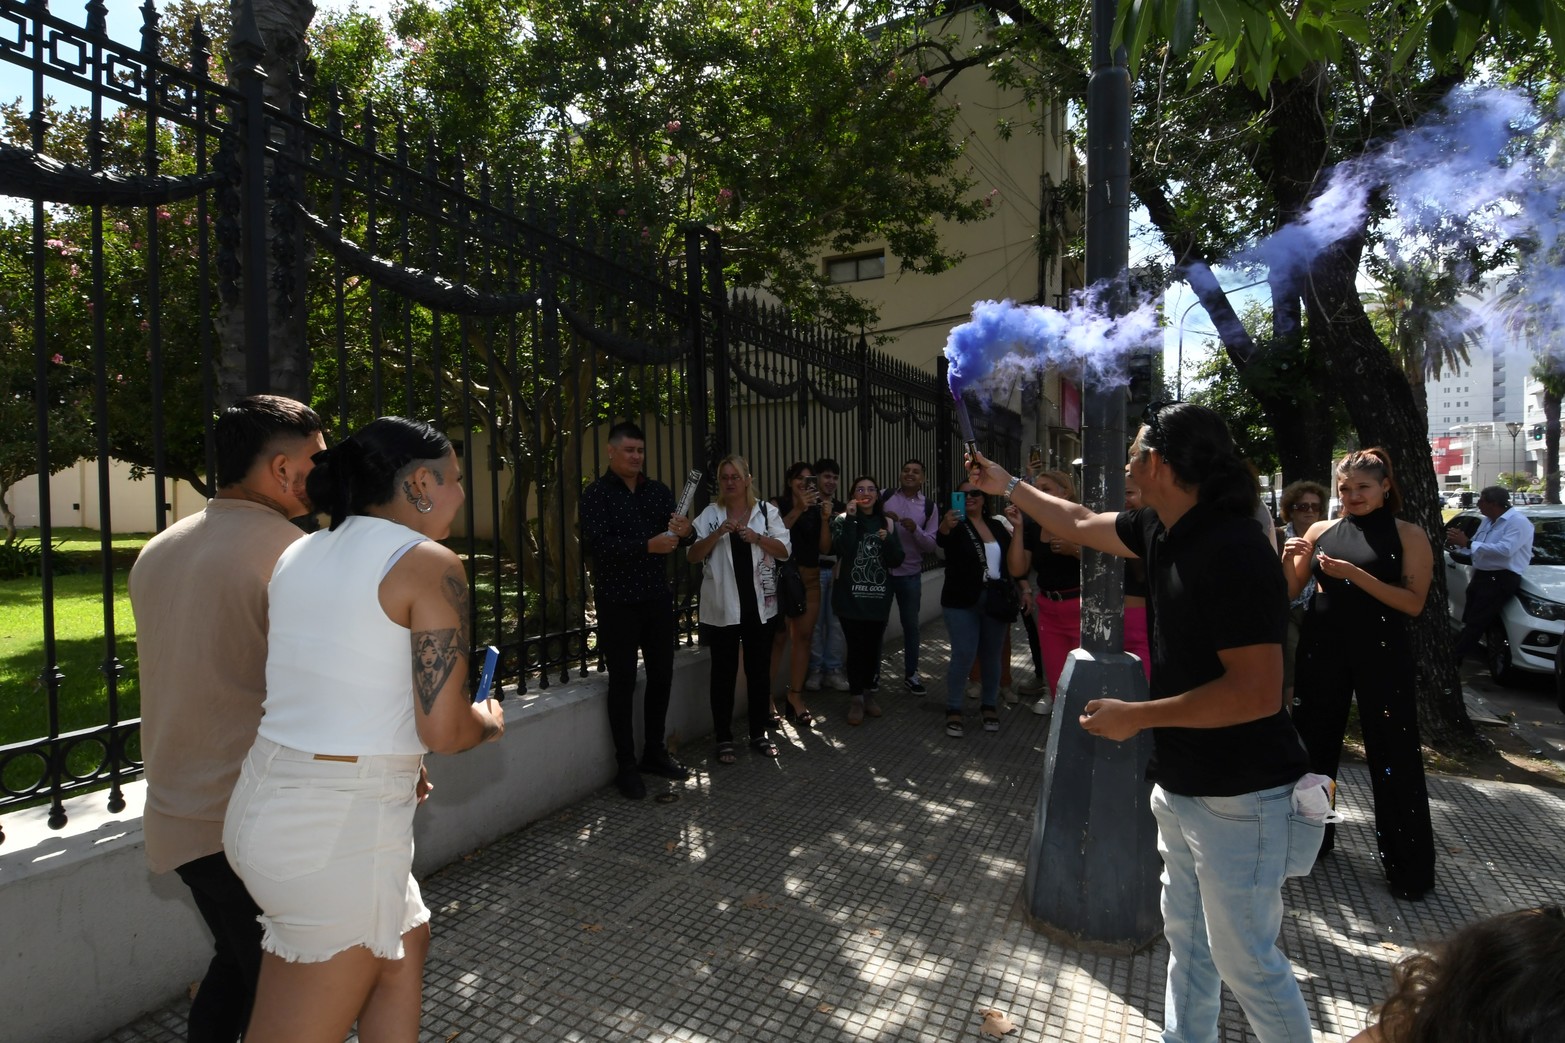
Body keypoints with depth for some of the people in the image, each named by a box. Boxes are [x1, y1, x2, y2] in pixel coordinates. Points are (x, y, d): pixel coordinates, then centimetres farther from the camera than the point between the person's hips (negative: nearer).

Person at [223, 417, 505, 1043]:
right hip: (343, 826, -8)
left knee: (405, 944, 28)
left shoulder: (296, 554, 8)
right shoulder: (430, 564, -15)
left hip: (264, 800, 8)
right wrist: (489, 722, 5)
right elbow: (444, 731, -17)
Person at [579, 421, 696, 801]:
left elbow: (676, 539, 5)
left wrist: (684, 531, -20)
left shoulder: (658, 491, 9)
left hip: (658, 597, 5)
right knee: (623, 683, 3)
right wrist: (648, 545, -31)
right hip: (618, 602, -5)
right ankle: (627, 766, 15)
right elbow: (599, 543, -19)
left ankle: (655, 753, 29)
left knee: (661, 676, 12)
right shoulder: (596, 494, -6)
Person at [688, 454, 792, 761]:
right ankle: (724, 739, 16)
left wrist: (756, 537, -16)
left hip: (758, 605, 1)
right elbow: (693, 556, -6)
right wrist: (718, 533, -19)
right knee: (724, 673, 6)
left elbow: (784, 551, -2)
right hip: (723, 607, -1)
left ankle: (759, 733, 24)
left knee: (759, 671, 10)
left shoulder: (767, 512, 3)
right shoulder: (710, 514, 1)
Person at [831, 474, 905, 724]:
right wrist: (850, 518, -19)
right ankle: (856, 698, 10)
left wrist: (888, 540, -14)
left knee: (873, 647, 9)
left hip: (879, 597, 3)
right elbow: (843, 552, -18)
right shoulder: (843, 520, -1)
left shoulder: (886, 522, 8)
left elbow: (896, 560, 4)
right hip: (851, 597, -3)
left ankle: (868, 693, 26)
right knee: (856, 648, -2)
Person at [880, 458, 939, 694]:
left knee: (911, 625, 12)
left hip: (910, 574, 1)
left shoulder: (929, 507, 0)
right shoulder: (884, 497, -2)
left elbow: (931, 545, -3)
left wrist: (915, 529, -20)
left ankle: (911, 675, 27)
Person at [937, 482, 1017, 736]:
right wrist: (945, 527, -51)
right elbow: (941, 541, -27)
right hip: (962, 602, -4)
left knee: (991, 656, 11)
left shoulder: (997, 526, 10)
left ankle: (989, 706, 26)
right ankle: (953, 710, 5)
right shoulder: (956, 524, -4)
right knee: (963, 656, -7)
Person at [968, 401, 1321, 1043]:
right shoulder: (1163, 531, 1)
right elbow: (1080, 525, 19)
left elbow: (1257, 692, -28)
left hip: (1239, 797, -8)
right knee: (1186, 937, 22)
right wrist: (1008, 486, 28)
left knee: (1244, 958, 9)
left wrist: (1136, 717, -22)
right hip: (1179, 784, 9)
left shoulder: (1233, 552, -25)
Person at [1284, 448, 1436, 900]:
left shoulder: (1408, 536, -2)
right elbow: (1290, 592, 7)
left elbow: (1413, 603, -11)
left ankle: (1408, 868, 15)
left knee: (1393, 758, 1)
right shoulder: (1321, 531, 6)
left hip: (1381, 655, -3)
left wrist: (1355, 574, -20)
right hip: (1321, 651, 4)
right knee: (1314, 745, 14)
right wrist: (1287, 561, -12)